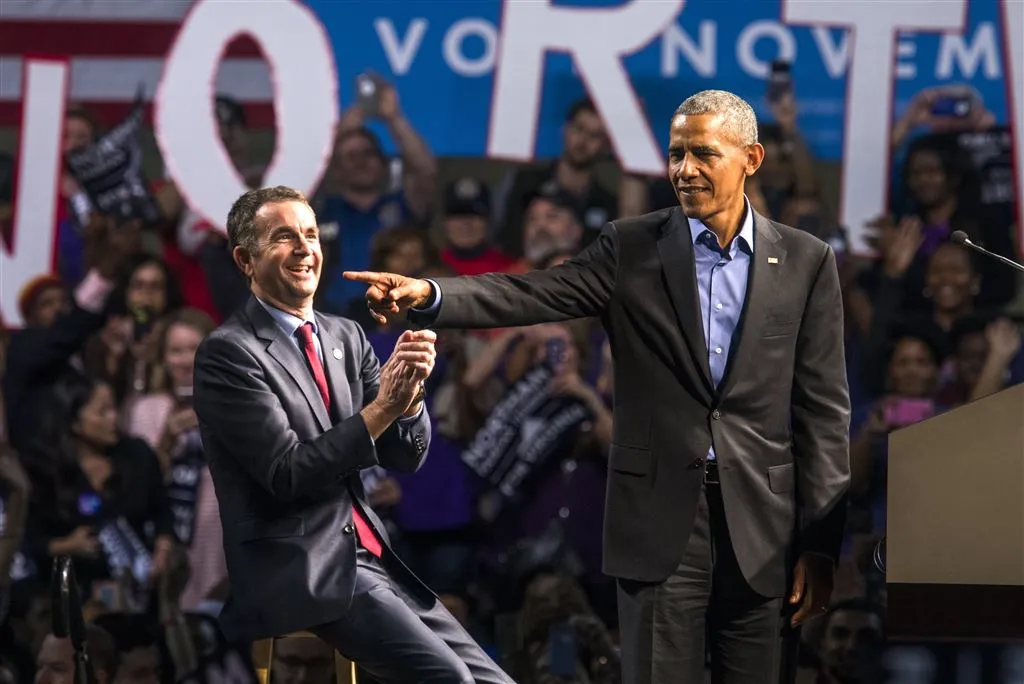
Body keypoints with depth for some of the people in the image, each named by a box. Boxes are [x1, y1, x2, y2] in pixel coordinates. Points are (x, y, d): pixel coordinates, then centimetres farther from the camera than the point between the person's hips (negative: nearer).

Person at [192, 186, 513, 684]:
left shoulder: (346, 337, 14)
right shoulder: (228, 353, -7)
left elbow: (406, 457, 11)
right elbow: (287, 473, -15)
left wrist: (409, 389, -10)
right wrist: (382, 407, -21)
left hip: (373, 562, 7)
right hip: (301, 575, -7)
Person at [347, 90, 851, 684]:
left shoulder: (806, 262, 5)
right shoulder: (632, 249, 5)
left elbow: (823, 407, 4)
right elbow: (530, 297, -8)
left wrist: (820, 543, -1)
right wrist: (427, 295, -27)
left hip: (764, 523, 0)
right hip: (662, 515, 0)